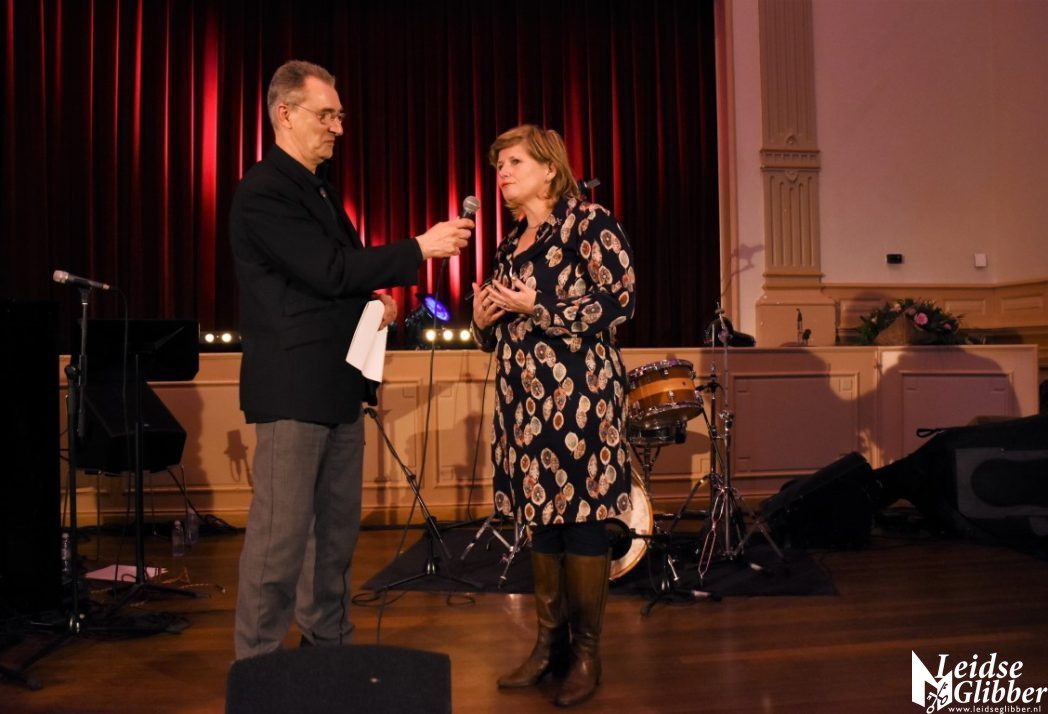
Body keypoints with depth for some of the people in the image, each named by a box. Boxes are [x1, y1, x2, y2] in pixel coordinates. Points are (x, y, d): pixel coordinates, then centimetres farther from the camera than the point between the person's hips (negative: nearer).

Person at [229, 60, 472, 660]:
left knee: (338, 527, 14)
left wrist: (375, 298, 3)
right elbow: (330, 270, -20)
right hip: (293, 386, -9)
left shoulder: (319, 188, 18)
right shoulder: (264, 192, -12)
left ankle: (329, 644, 28)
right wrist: (420, 249, -18)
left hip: (338, 384, 9)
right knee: (282, 534, -4)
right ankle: (259, 668, 8)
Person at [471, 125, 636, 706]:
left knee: (580, 516, -3)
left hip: (577, 390, -7)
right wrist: (482, 319, 1)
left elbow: (619, 300, -13)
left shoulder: (588, 221, -3)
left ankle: (587, 652, 10)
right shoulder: (511, 243, 18)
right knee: (539, 513, 9)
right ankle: (549, 642, 20)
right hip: (524, 395, 7)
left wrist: (538, 308, -16)